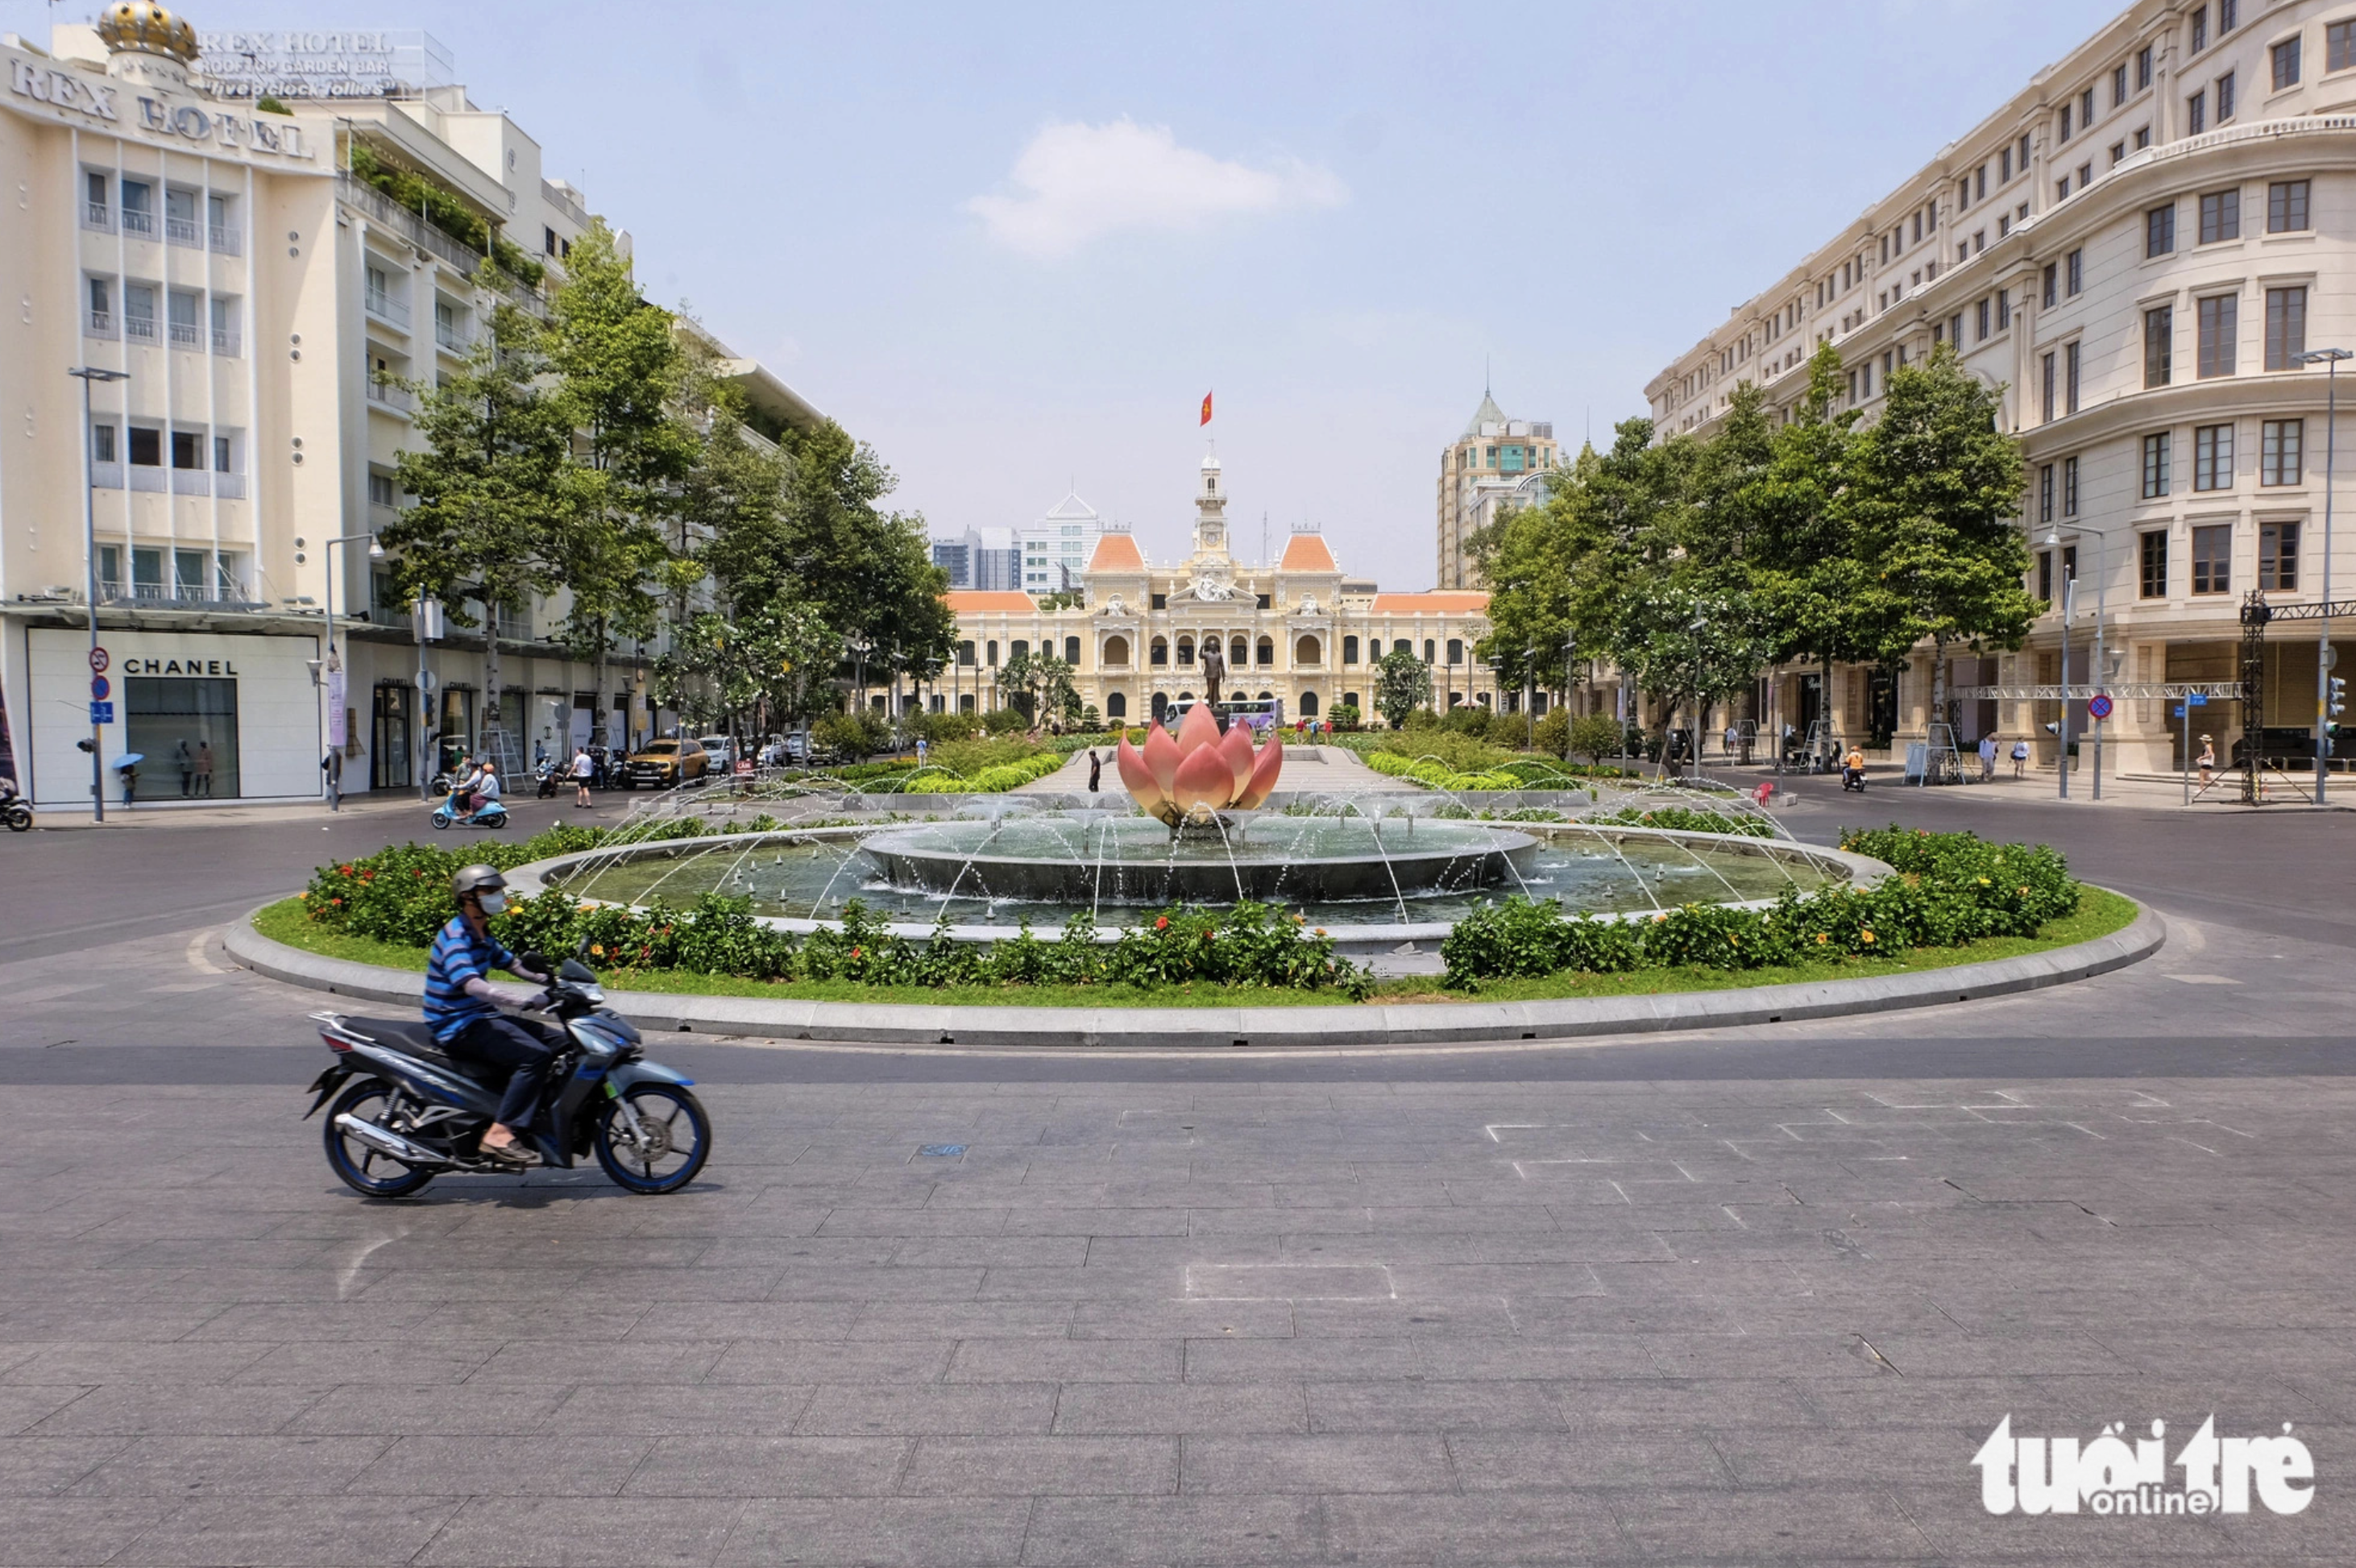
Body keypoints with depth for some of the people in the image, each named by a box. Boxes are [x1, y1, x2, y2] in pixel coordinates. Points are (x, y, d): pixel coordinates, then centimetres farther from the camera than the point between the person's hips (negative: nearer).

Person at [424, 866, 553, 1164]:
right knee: (534, 1055, -27)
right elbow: (470, 984, -33)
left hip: (480, 1017, 10)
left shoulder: (481, 935, 14)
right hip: (459, 1027, -10)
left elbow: (510, 962, 25)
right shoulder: (455, 937, -18)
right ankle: (499, 1133, -26)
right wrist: (523, 1002, -44)